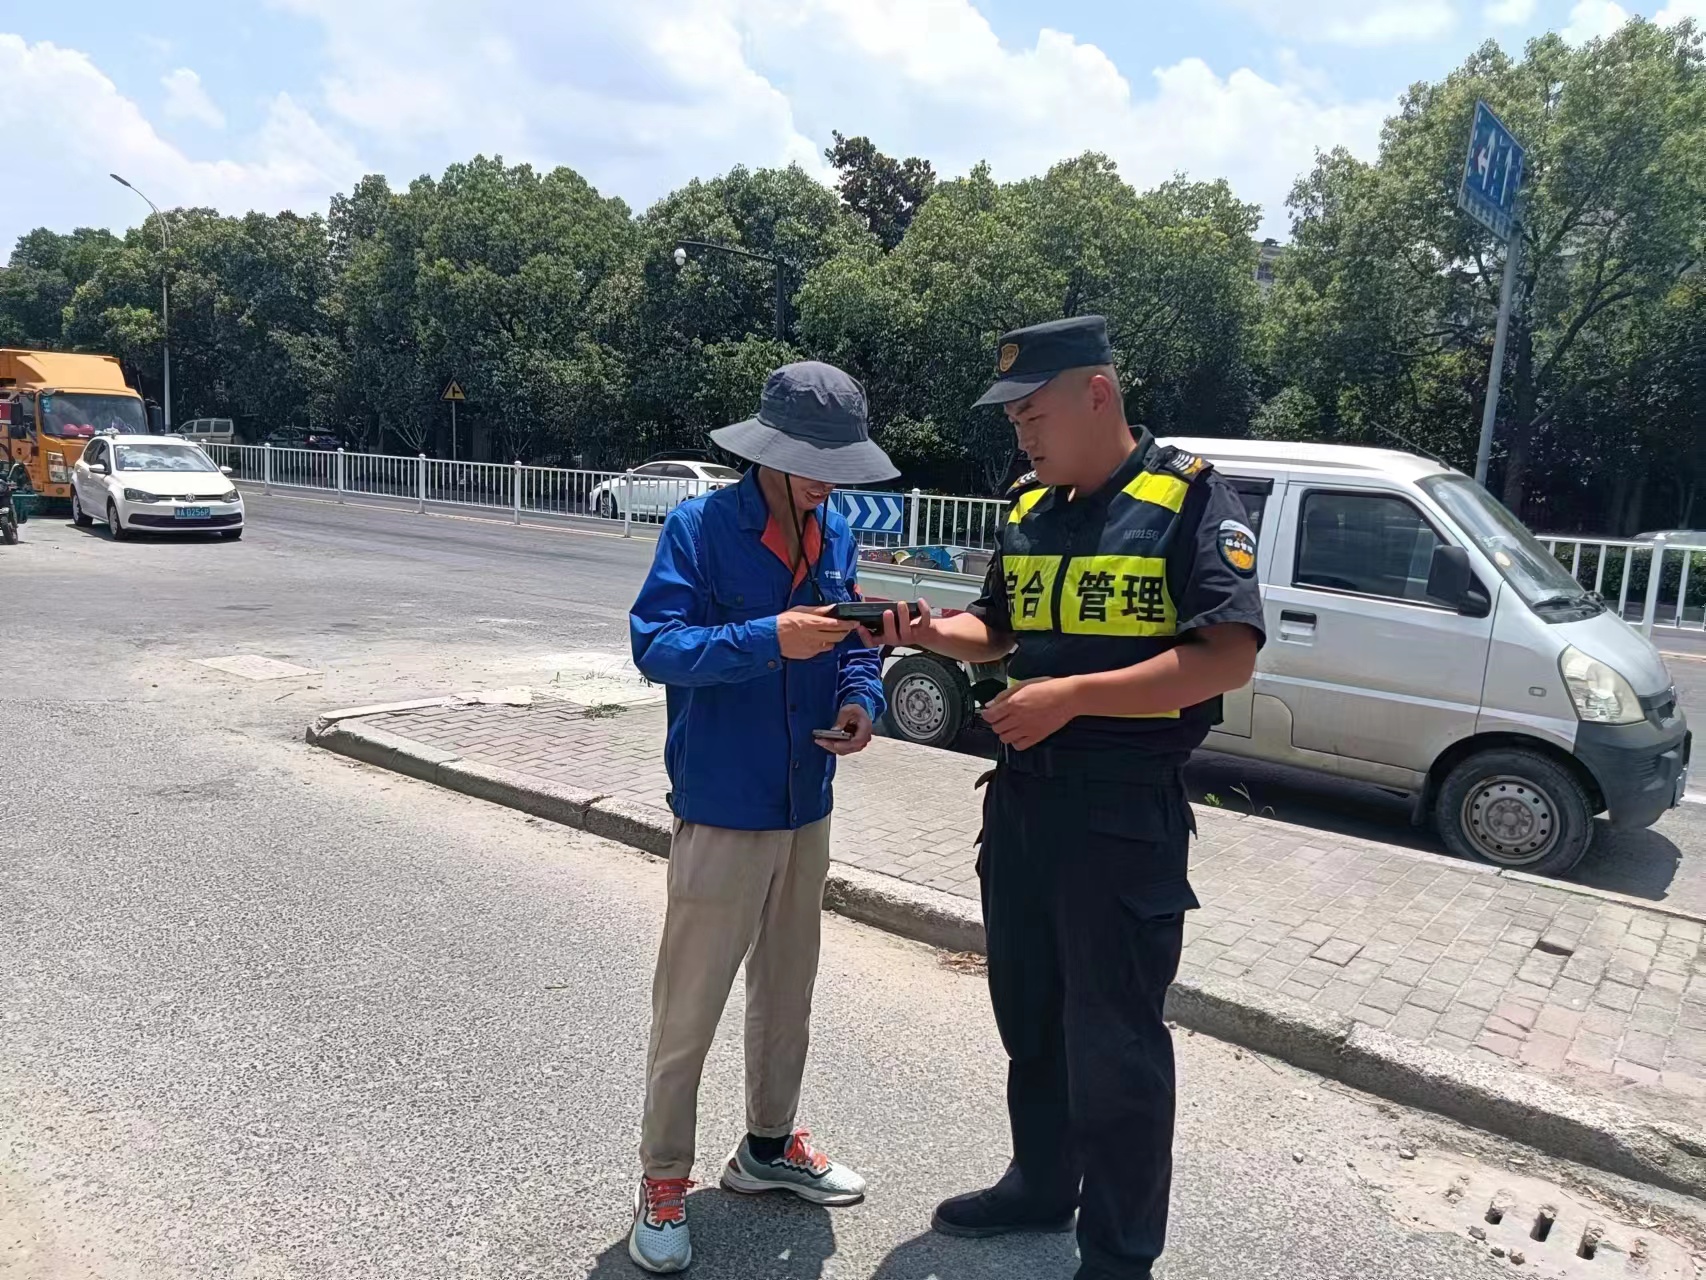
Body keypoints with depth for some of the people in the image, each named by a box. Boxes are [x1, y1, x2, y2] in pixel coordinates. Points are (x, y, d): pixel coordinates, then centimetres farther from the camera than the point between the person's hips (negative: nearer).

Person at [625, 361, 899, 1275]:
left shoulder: (836, 536, 4)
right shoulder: (700, 527, -14)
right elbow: (656, 644, -21)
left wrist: (860, 697, -9)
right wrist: (771, 639, -32)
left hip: (807, 809, 6)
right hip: (721, 811, -6)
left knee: (786, 991, 20)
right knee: (689, 1008, 4)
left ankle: (768, 1145, 40)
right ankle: (663, 1183, 24)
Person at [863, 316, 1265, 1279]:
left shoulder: (1190, 499, -11)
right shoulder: (1030, 511, 10)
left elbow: (1228, 658, -19)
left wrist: (1072, 696, -24)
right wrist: (933, 634, -2)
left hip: (1125, 813, -7)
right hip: (1022, 797, 7)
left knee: (1113, 1044, 5)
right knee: (1028, 1015, 20)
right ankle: (1040, 1185, 41)